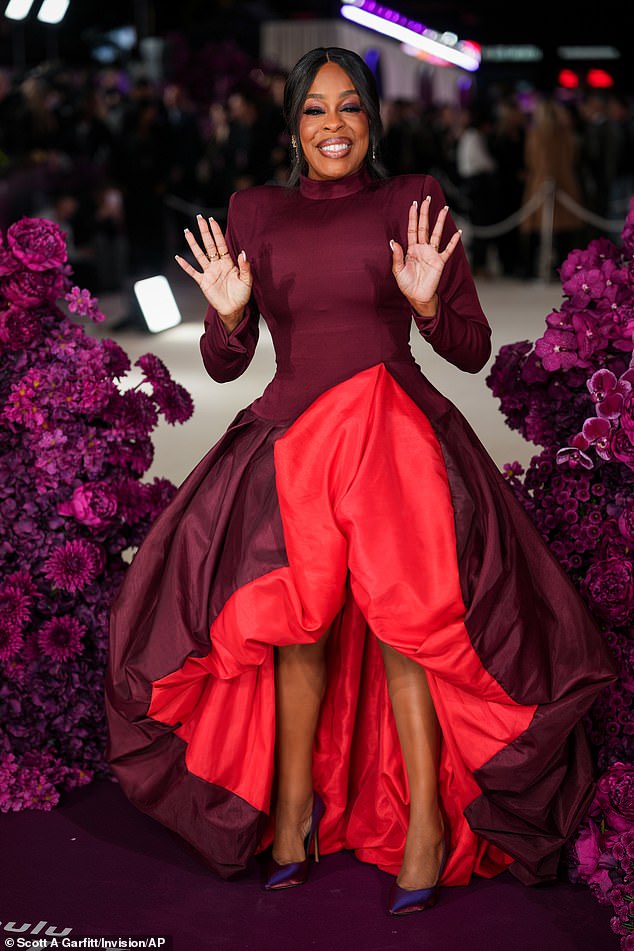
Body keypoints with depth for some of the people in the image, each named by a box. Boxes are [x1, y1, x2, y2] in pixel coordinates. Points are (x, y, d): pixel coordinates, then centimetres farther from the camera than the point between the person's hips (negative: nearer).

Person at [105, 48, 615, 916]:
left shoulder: (413, 202, 9)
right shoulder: (254, 213, 15)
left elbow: (473, 350, 8)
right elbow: (224, 364, 15)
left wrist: (426, 303, -11)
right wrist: (228, 314, -6)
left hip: (396, 434, -2)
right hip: (292, 438, 2)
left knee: (403, 619, -11)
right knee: (298, 625, -3)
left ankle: (426, 818, 2)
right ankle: (293, 806, 15)